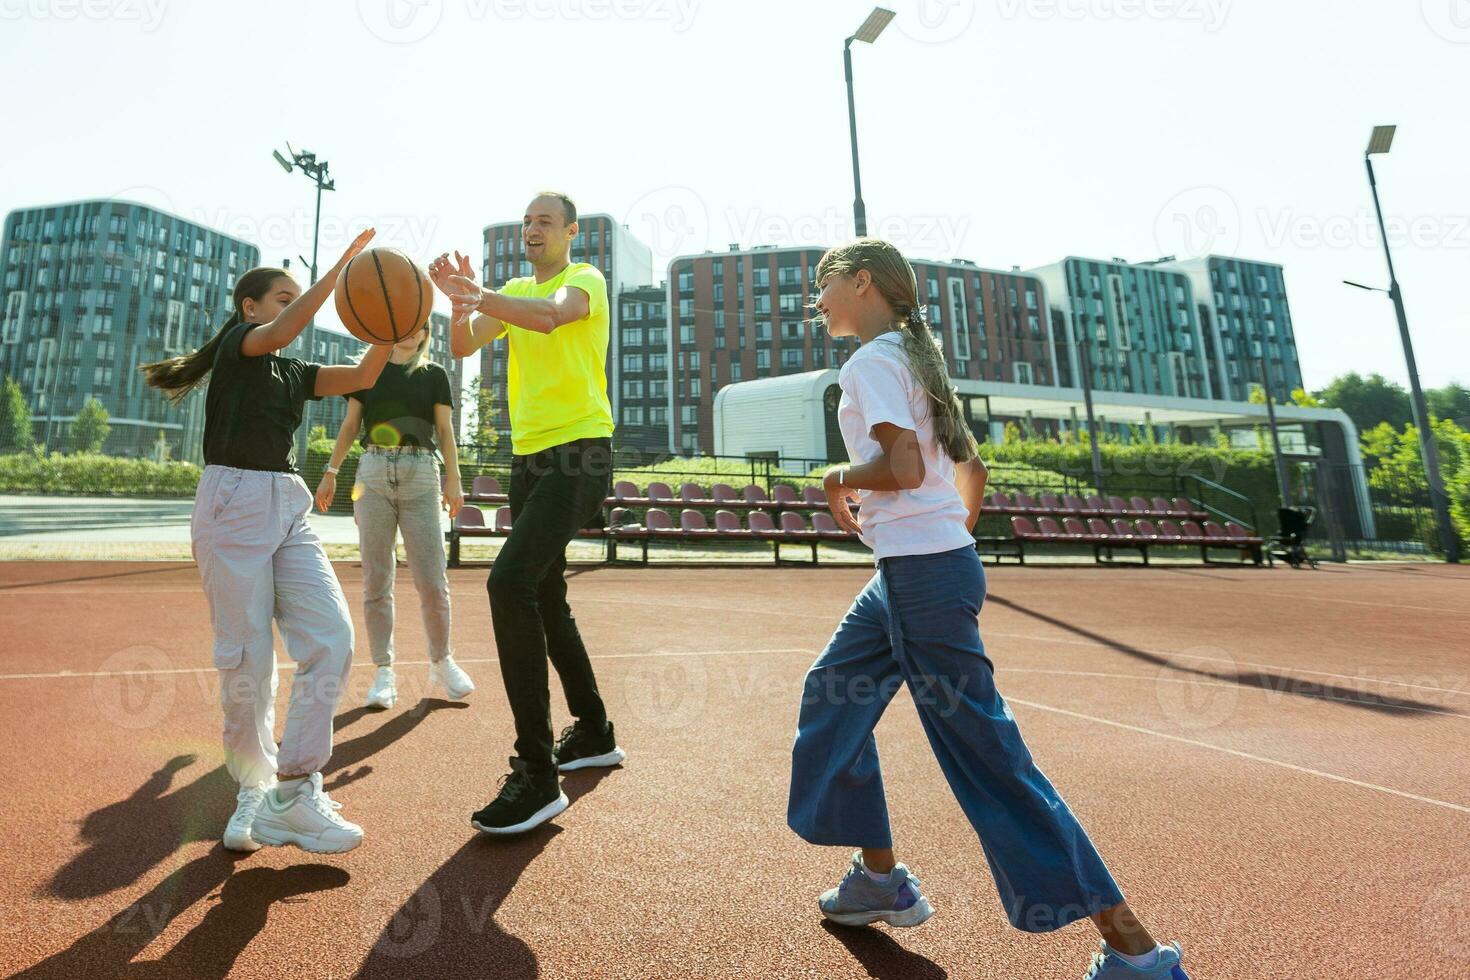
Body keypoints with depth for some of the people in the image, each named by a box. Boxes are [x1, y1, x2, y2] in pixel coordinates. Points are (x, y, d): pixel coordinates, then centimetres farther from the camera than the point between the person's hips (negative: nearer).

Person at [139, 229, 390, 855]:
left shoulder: (294, 372, 21)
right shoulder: (237, 342, 4)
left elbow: (363, 376, 9)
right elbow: (277, 334, -19)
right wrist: (341, 268, -23)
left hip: (289, 508, 6)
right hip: (233, 503, -6)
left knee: (331, 637, -9)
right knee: (248, 655, -4)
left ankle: (293, 791, -4)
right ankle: (253, 787, 13)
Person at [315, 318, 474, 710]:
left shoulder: (435, 374, 11)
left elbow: (444, 429, 5)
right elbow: (351, 424, 14)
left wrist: (454, 479, -5)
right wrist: (331, 471, 5)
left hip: (420, 475, -1)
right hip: (374, 472, 2)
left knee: (432, 582, -5)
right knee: (376, 581, 2)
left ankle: (441, 662, 14)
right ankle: (384, 671, 11)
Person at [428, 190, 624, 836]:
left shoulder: (585, 280, 0)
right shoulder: (513, 291, 20)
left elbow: (551, 314, -24)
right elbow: (463, 346, 6)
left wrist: (479, 296, -38)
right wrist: (460, 300, -13)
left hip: (579, 453, -8)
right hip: (529, 456, 8)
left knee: (510, 581, -24)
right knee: (545, 599, 12)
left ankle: (536, 777, -17)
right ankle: (594, 734, 30)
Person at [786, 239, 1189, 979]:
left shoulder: (871, 361, -10)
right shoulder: (913, 356, 17)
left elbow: (903, 466, -24)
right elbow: (970, 466, 19)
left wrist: (840, 477, -7)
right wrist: (954, 534, 26)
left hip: (922, 578, -10)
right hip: (905, 573, 10)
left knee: (986, 756, -3)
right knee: (833, 696, 19)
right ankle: (881, 877, 32)